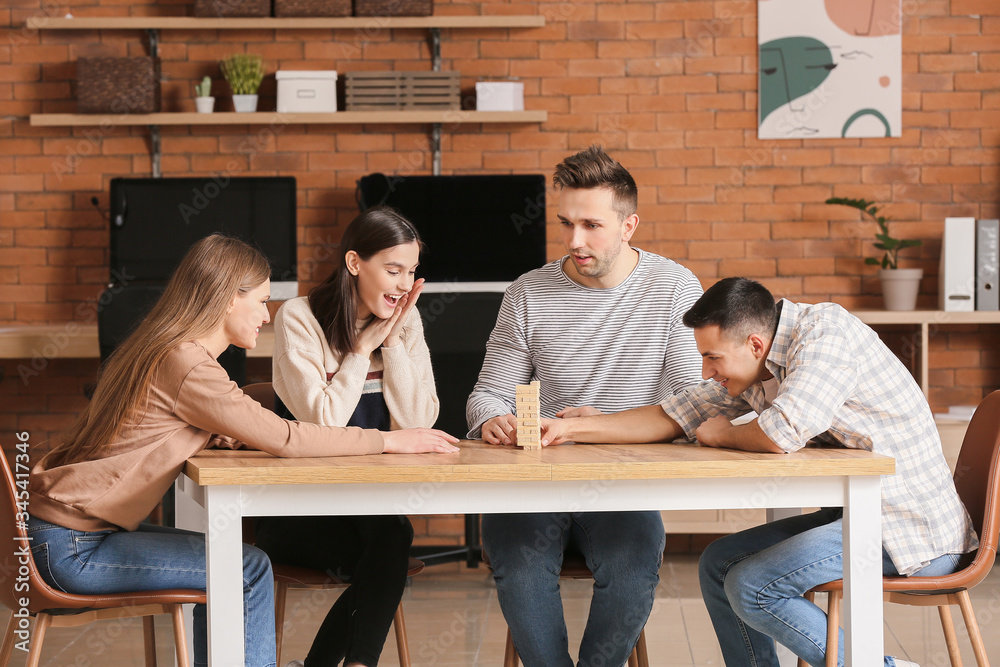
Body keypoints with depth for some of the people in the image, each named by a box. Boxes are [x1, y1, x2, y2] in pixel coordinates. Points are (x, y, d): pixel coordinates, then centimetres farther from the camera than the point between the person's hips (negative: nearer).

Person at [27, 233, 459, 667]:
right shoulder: (185, 363, -20)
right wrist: (389, 441, -12)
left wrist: (216, 437, -2)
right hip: (70, 547, -10)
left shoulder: (161, 350, 11)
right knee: (249, 571, -7)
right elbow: (282, 438, -20)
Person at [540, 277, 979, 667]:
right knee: (719, 563, 10)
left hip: (916, 531, -10)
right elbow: (671, 417, 14)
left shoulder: (825, 330, -19)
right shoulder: (755, 369, 8)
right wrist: (568, 428, 5)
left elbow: (781, 434, -30)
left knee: (751, 587, -16)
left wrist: (722, 435, -7)